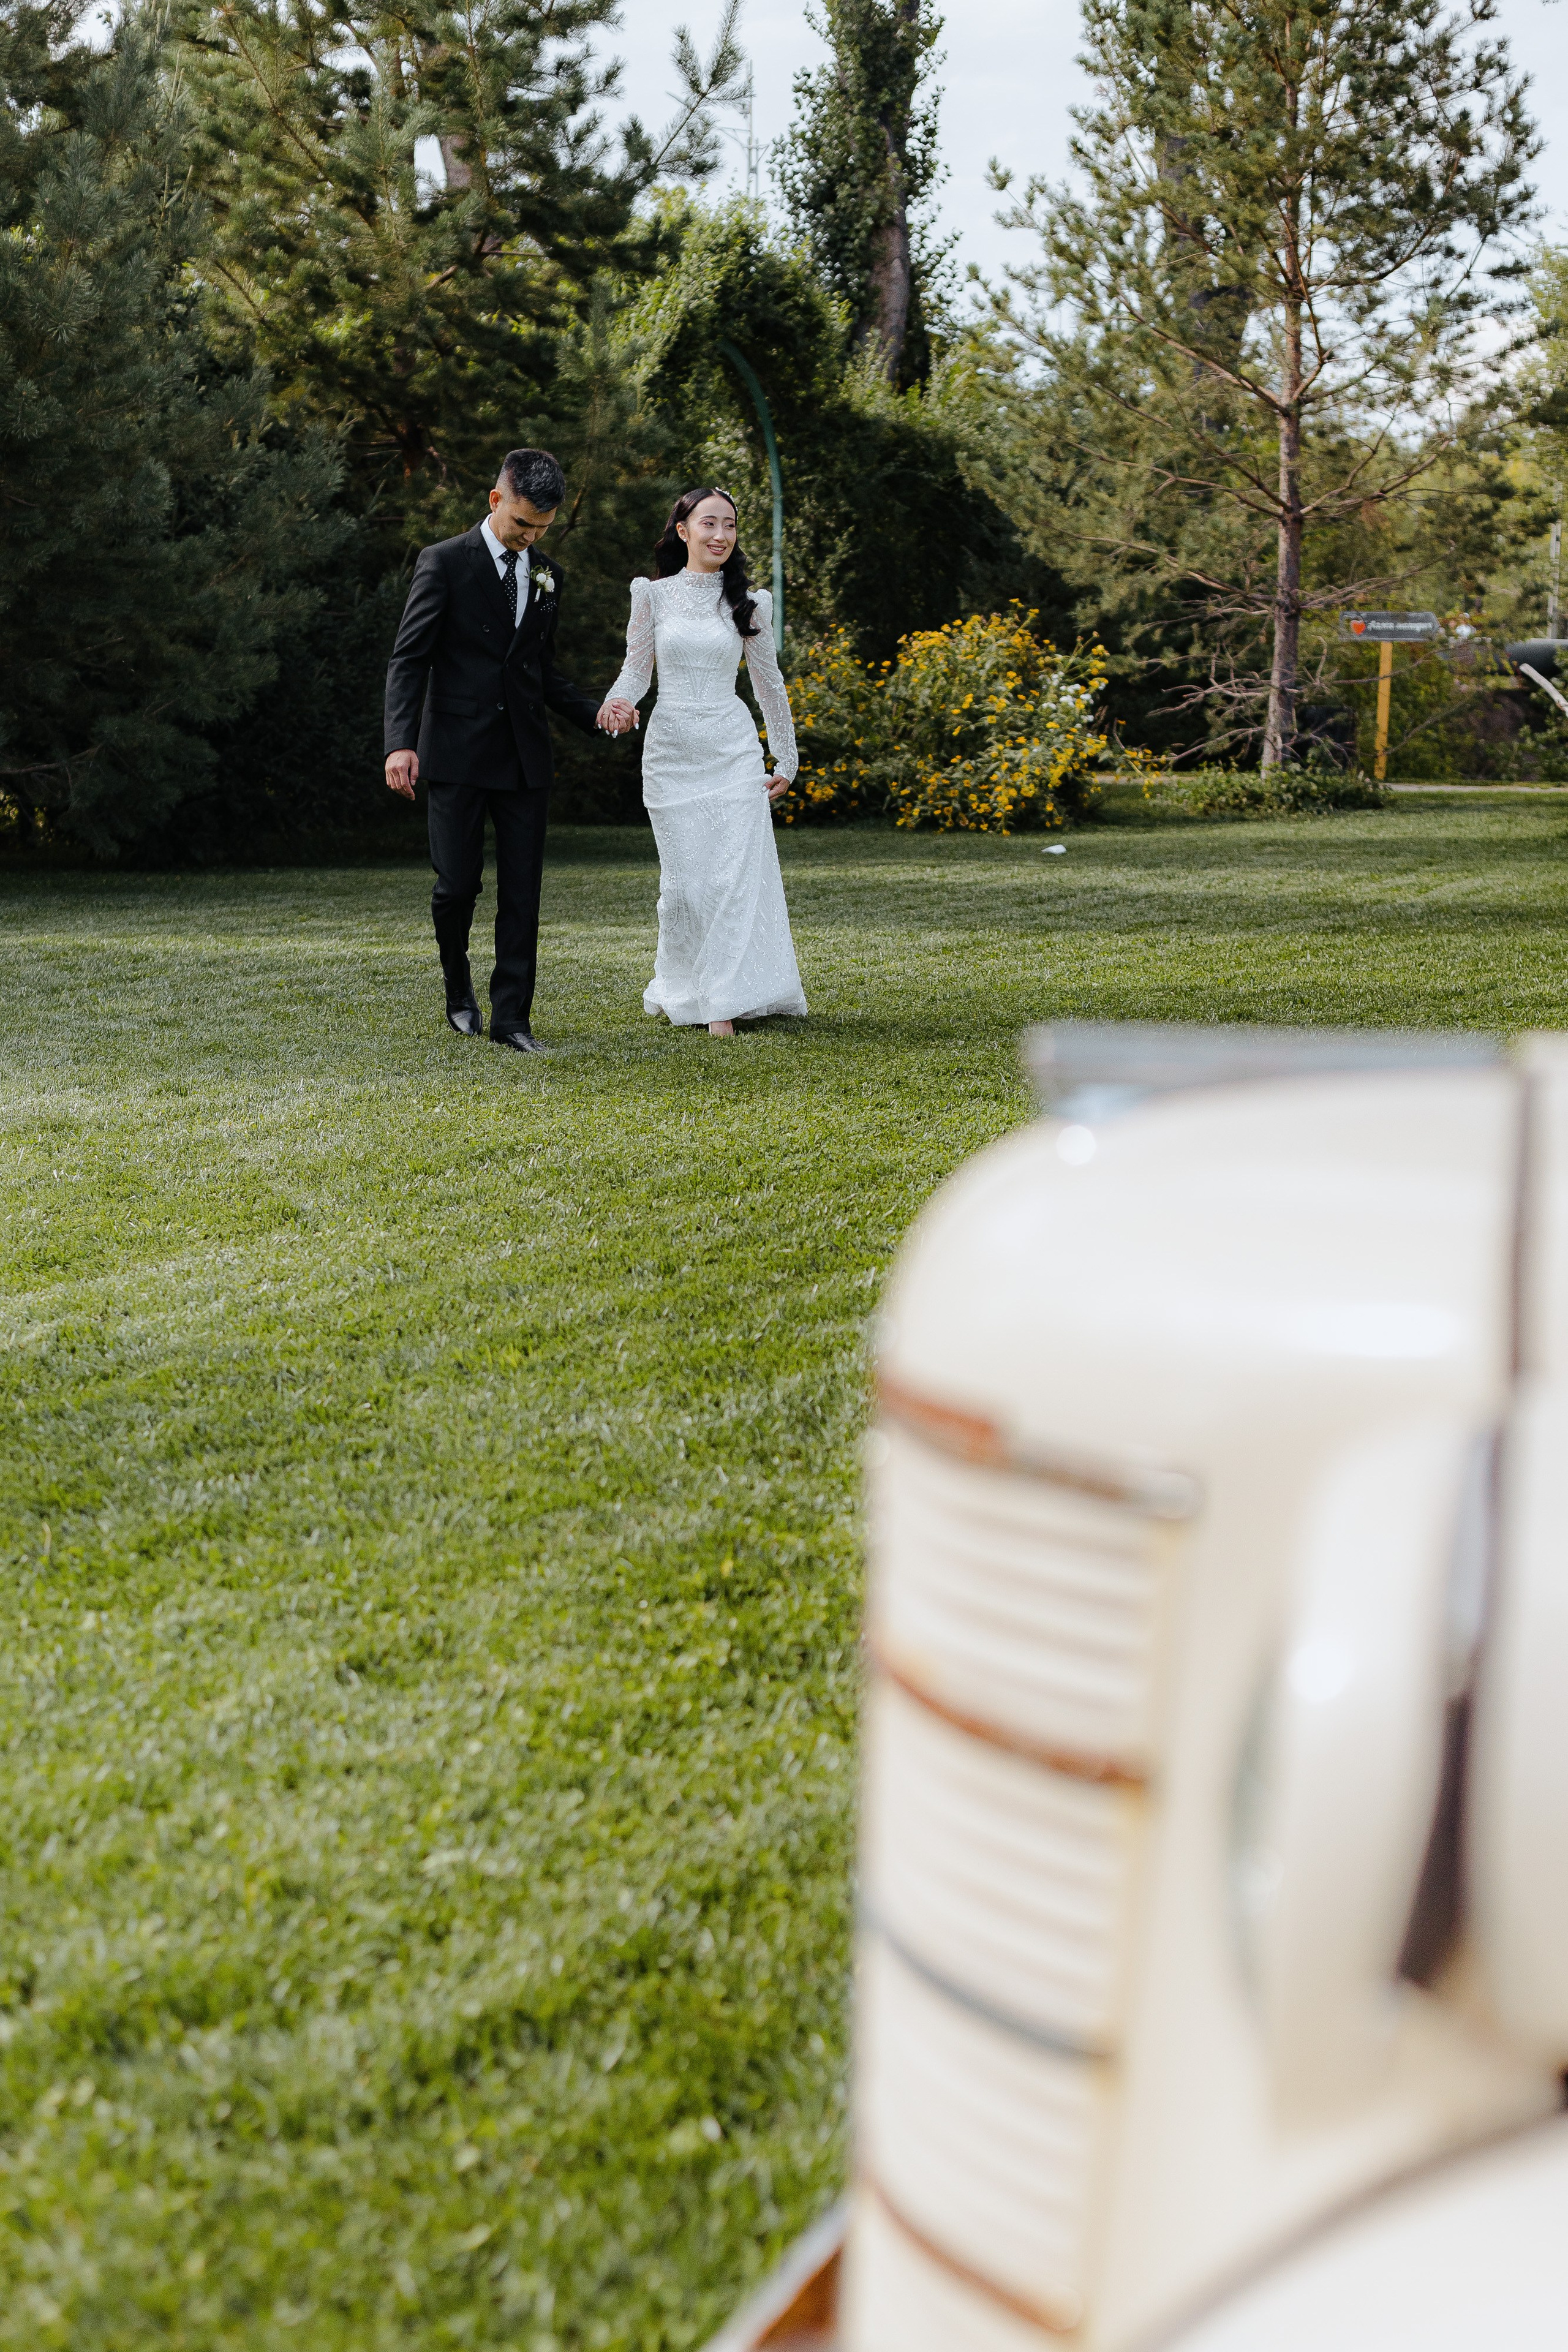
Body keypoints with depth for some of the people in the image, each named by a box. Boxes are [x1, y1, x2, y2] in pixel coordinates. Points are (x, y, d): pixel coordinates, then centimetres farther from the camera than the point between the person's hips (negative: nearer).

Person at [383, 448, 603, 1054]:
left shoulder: (547, 575, 13)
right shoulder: (445, 562, -3)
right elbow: (409, 658, -6)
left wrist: (592, 713, 5)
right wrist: (401, 743, -17)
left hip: (525, 754, 4)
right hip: (457, 752, -4)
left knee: (522, 892, 1)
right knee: (458, 884, -3)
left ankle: (512, 1018, 7)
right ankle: (459, 989, 23)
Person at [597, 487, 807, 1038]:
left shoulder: (747, 602, 5)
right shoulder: (654, 595, 4)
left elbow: (769, 683, 12)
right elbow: (637, 668, 5)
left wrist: (787, 762, 15)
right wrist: (617, 703, -18)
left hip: (733, 750, 0)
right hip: (670, 752, 0)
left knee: (734, 874, -8)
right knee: (684, 879, 1)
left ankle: (725, 1004, -4)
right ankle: (678, 988, 23)